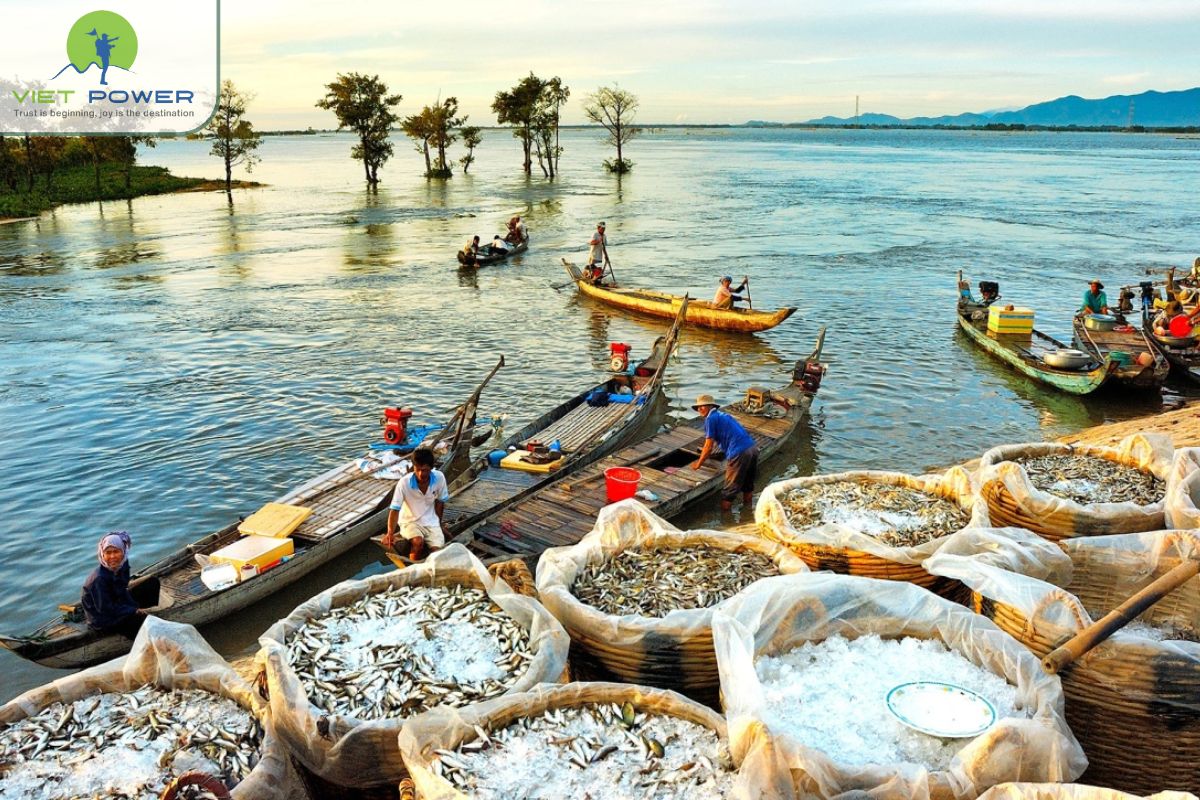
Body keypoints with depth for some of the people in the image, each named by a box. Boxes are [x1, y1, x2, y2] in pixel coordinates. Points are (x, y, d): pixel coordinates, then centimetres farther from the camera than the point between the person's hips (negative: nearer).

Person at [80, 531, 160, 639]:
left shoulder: (122, 566, -9)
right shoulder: (99, 578, -30)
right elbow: (104, 608, -24)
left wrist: (135, 608, -10)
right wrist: (134, 610, -20)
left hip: (118, 604, 8)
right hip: (102, 620, -8)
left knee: (153, 583, 7)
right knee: (142, 619, -27)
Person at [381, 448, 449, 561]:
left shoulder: (439, 478, -15)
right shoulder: (404, 483, -22)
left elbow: (440, 502, 2)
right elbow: (394, 509, -21)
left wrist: (439, 524, 11)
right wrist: (390, 533, -35)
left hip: (431, 522, 2)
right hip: (410, 521, -2)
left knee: (438, 551, -20)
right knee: (418, 542, -32)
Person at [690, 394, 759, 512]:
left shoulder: (711, 418, -2)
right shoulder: (722, 415, 25)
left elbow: (709, 446, -2)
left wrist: (698, 464, 10)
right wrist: (702, 459, 43)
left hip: (739, 453, -9)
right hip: (753, 448, 9)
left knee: (729, 490, 6)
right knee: (748, 485, 26)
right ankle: (747, 508, 40)